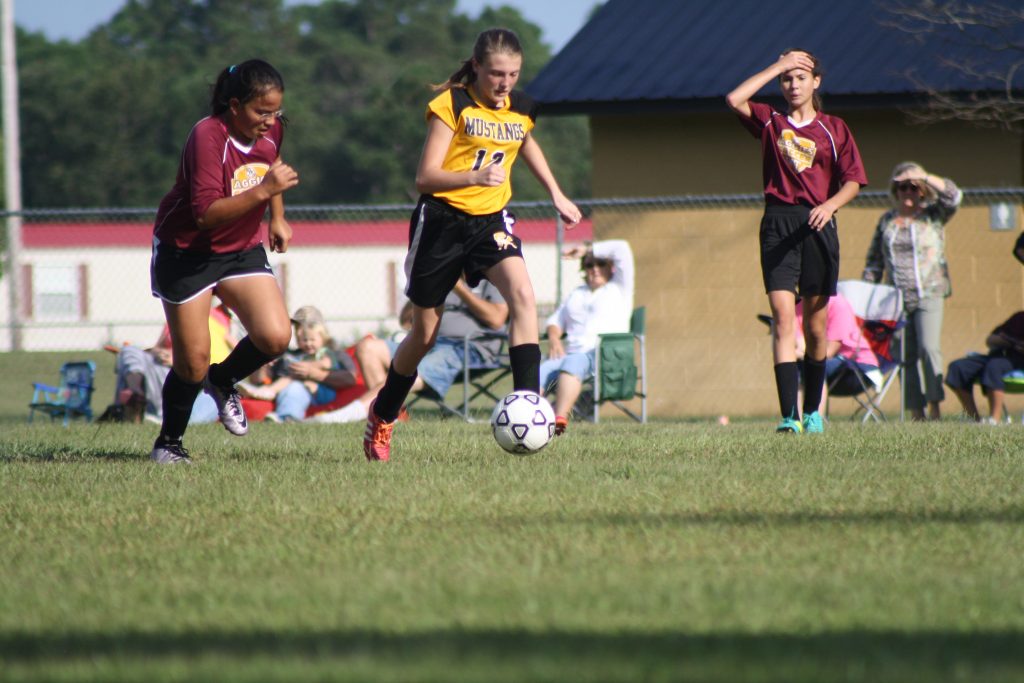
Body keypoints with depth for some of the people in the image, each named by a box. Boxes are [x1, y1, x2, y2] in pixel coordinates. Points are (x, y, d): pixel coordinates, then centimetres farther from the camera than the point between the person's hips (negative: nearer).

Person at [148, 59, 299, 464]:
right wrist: (262, 191, -41)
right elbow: (206, 214, -34)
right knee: (192, 363, -4)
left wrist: (278, 218, 15)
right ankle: (168, 444, 21)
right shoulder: (207, 137, -26)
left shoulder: (271, 130, -5)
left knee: (276, 337, -15)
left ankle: (223, 381, 16)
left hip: (242, 249, 6)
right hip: (185, 254, -6)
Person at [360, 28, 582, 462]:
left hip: (490, 219, 4)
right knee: (425, 332, 8)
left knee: (522, 295, -25)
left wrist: (556, 195, 26)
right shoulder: (452, 105, -13)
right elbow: (425, 177, -20)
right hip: (443, 218, -4)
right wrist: (474, 176, -37)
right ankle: (382, 416, 32)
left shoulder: (521, 109, 3)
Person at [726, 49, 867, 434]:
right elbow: (735, 100, -7)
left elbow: (853, 181, 4)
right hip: (778, 224, -1)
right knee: (782, 318, -13)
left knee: (816, 323, 7)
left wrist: (830, 205, -15)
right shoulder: (770, 123, 10)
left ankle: (812, 411, 22)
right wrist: (777, 67, -3)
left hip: (818, 225, 1)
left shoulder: (834, 129, 10)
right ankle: (789, 417, -20)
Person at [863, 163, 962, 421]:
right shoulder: (887, 220, 15)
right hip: (897, 300, 3)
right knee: (907, 356, 1)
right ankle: (916, 410, 3)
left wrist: (925, 177, -14)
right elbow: (874, 261, 17)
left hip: (929, 295, -3)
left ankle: (935, 404, -13)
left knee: (928, 348, -18)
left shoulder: (933, 215, 6)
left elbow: (953, 196, -13)